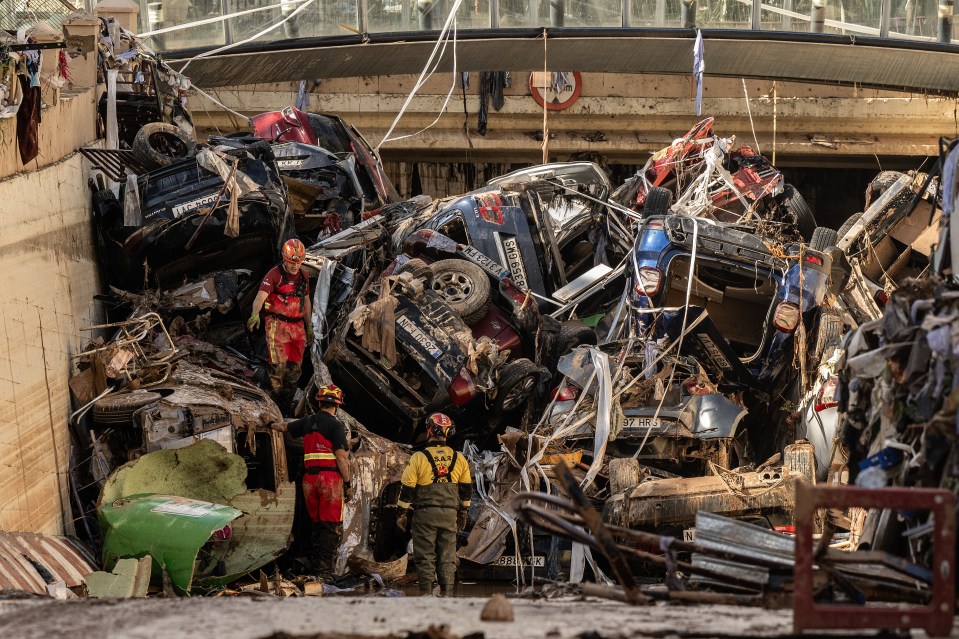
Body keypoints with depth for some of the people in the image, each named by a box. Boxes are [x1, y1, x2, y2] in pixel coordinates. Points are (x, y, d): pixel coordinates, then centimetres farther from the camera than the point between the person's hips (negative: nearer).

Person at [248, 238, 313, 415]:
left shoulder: (304, 276, 12)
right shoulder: (275, 274, -10)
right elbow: (261, 295, -24)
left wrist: (309, 326, 22)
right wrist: (255, 314, -42)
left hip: (298, 327, 6)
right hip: (277, 325, -6)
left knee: (294, 368, 7)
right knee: (279, 366, -13)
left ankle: (287, 410, 17)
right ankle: (276, 408, -6)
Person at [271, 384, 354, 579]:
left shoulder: (308, 422, 10)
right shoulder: (335, 425, -8)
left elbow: (284, 427, 28)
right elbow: (341, 457, -13)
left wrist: (274, 425, 51)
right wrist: (348, 484, -8)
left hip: (310, 479, 6)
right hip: (330, 478, -6)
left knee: (317, 524, 16)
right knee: (332, 526, -4)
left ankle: (315, 566, 16)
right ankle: (324, 569, -10)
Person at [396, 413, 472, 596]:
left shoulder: (418, 458, -6)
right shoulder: (459, 459, 5)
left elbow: (407, 489, -4)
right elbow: (466, 489, 13)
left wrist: (402, 513, 5)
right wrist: (463, 513, 24)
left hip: (425, 514, -3)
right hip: (449, 515, 3)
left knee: (425, 557, 2)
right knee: (447, 557, 8)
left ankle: (426, 593, -1)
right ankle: (446, 593, 5)